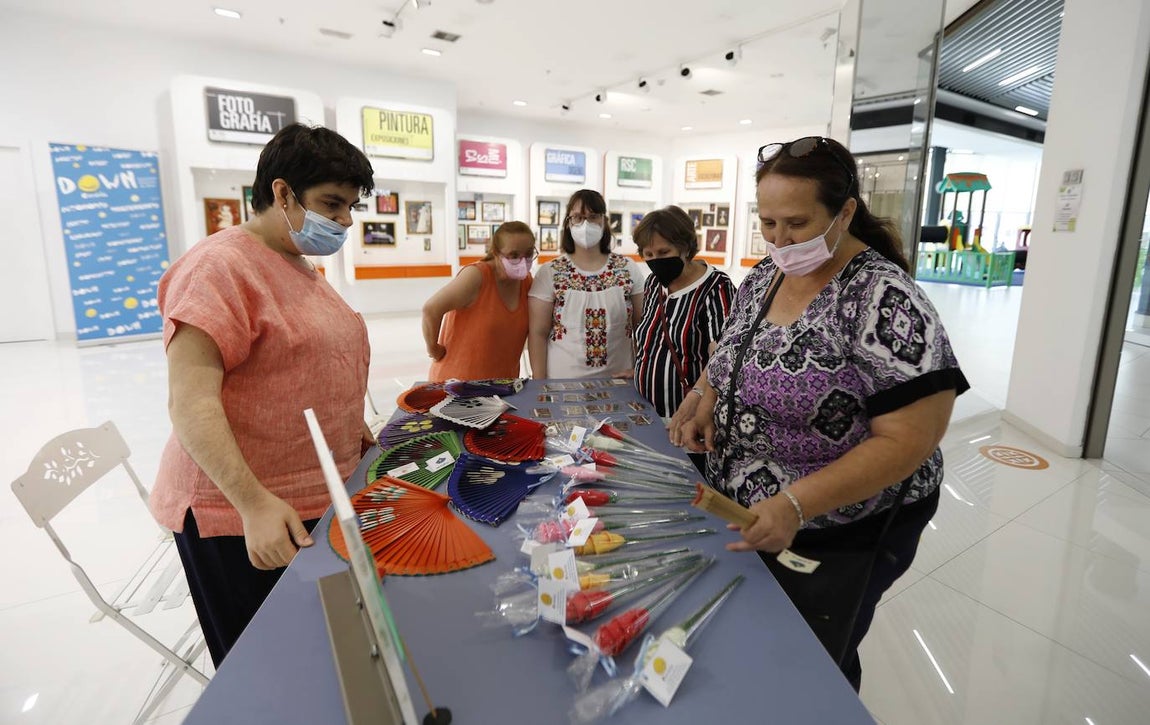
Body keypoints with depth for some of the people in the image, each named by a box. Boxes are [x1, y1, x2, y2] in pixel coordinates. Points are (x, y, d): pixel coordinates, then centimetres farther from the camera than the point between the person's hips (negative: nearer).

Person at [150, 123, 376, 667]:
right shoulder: (220, 266, -16)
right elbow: (191, 403, -23)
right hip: (241, 514, -8)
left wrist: (358, 435, 13)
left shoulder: (301, 266, 12)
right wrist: (255, 503, -29)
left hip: (320, 498, 8)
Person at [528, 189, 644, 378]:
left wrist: (639, 371, -3)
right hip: (563, 382, -1)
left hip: (617, 382, 2)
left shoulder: (628, 269, 0)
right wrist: (540, 384, -8)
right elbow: (538, 333, -5)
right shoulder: (549, 274, -5)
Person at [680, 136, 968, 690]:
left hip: (836, 535, -6)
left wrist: (795, 505, -33)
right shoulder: (762, 277, -1)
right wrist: (707, 408, -6)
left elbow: (907, 441, -25)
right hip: (744, 517, 6)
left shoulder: (886, 302, -23)